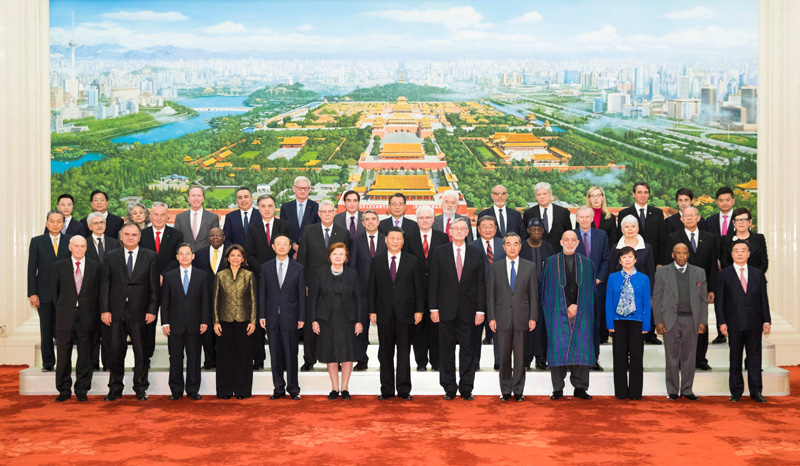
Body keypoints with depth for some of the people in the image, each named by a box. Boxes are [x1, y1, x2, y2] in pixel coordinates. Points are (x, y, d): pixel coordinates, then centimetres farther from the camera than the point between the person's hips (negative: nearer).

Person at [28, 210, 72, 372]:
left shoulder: (71, 241, 5)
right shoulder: (37, 241, 4)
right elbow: (32, 269, 2)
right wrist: (32, 293, -5)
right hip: (45, 293, 0)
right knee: (46, 330, 6)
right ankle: (48, 363, 15)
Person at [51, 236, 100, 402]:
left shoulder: (95, 267, 6)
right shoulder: (59, 266, 7)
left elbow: (98, 292, 7)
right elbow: (55, 290, 10)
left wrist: (94, 313, 3)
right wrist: (60, 310, 6)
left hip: (87, 317, 0)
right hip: (65, 317, 0)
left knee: (85, 355, 3)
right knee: (63, 355, 3)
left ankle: (82, 390, 14)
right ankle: (64, 390, 15)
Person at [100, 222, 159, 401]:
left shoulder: (150, 256, 4)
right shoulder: (111, 256, 7)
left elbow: (154, 286, 2)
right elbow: (104, 284, 4)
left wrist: (152, 310, -5)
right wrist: (105, 310, -4)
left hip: (140, 312, -1)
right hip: (117, 312, 1)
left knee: (141, 352, 5)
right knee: (116, 351, 6)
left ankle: (140, 388, 17)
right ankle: (115, 389, 18)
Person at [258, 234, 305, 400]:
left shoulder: (298, 268, 3)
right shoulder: (266, 267, 7)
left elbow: (302, 295, 2)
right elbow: (262, 293, 6)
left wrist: (301, 318, -3)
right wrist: (261, 315, 0)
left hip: (290, 317, -2)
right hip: (272, 318, 2)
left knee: (291, 355, 1)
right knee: (275, 355, 7)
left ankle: (293, 389, 11)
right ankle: (279, 389, 16)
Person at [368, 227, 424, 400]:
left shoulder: (413, 261, 5)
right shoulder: (376, 261, 7)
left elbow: (419, 287, 4)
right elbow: (371, 287, 6)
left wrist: (419, 310, -3)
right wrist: (372, 311, 0)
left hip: (405, 314, -1)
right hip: (384, 314, 1)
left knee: (404, 352, 3)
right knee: (385, 353, 6)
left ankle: (404, 389, 11)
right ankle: (386, 389, 14)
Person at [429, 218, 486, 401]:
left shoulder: (476, 254, 5)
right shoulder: (439, 252, 3)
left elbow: (481, 284, 5)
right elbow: (433, 281, 2)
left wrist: (480, 310, -2)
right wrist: (433, 308, -4)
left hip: (468, 310, 1)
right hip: (446, 309, 0)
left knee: (467, 350, 5)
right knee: (446, 350, 6)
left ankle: (466, 389, 14)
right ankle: (449, 388, 16)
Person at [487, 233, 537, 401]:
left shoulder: (529, 267, 6)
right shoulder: (495, 267, 6)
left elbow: (533, 294, 5)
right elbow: (490, 294, 5)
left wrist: (533, 317, -2)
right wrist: (491, 317, -2)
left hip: (522, 318, 0)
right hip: (502, 318, 0)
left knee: (520, 356, 4)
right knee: (504, 357, 5)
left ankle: (518, 390, 13)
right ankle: (505, 390, 15)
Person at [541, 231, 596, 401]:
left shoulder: (587, 263, 12)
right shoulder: (551, 263, 7)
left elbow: (589, 291, 10)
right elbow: (547, 290, 3)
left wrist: (576, 306, -5)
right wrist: (566, 307, -5)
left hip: (581, 313, 1)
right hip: (558, 313, -1)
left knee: (581, 348, -2)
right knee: (557, 348, -4)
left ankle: (579, 388, 6)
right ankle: (558, 388, 3)